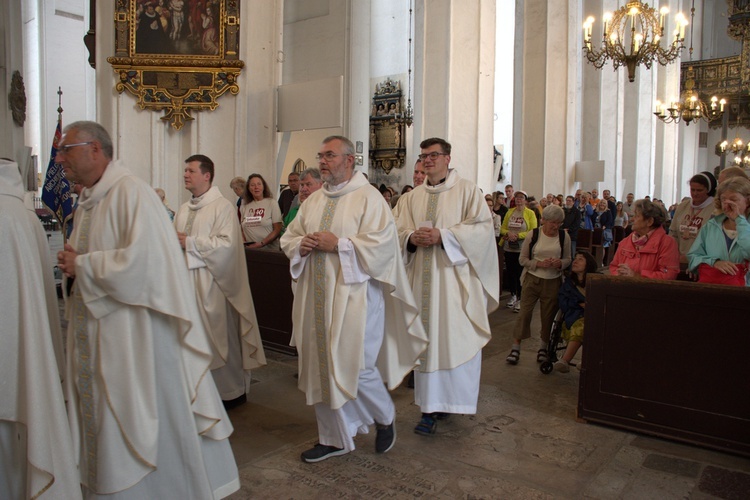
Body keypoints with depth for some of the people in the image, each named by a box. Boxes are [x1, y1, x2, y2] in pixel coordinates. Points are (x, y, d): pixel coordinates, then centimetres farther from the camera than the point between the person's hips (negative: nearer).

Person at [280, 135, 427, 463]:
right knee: (322, 366, 11)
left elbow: (383, 242, -17)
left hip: (353, 297, -7)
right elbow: (288, 237, 18)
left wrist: (338, 245, -19)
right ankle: (335, 438, 27)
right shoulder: (313, 200, 14)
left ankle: (385, 416, 28)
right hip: (317, 299, 7)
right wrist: (301, 245, -4)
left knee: (353, 367, -3)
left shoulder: (368, 197, -7)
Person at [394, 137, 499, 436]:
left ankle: (454, 399, 11)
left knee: (456, 339, -5)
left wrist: (442, 236, -17)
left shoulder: (467, 190, 1)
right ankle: (431, 406, 13)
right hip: (423, 277, 4)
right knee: (428, 339, 6)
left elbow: (482, 226, -9)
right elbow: (399, 231, 14)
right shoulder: (414, 197, 15)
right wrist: (413, 238, -10)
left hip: (455, 277, -4)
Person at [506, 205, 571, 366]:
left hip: (553, 281, 2)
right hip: (533, 279, -2)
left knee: (548, 315, 9)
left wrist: (560, 263, -14)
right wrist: (539, 264, -18)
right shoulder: (533, 235, -5)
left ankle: (543, 348, 26)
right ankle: (515, 348, 4)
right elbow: (522, 259, -3)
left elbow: (568, 259, 8)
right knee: (524, 312, -3)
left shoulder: (564, 236, 0)